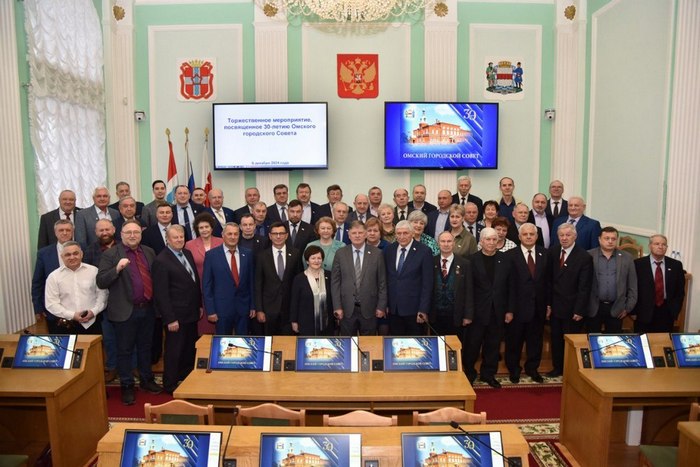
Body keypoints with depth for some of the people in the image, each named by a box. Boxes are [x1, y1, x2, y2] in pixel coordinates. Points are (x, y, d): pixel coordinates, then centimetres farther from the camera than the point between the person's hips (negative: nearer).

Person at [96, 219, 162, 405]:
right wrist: (117, 269, -28)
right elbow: (100, 282, -13)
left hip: (148, 309, 5)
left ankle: (146, 380, 33)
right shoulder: (111, 254, -7)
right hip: (125, 311, -4)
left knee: (146, 347, 18)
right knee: (125, 350, 8)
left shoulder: (149, 252, 7)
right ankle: (127, 386, 22)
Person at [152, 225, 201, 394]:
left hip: (191, 313, 8)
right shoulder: (161, 261, -17)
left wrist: (199, 304, 12)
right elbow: (161, 293, -19)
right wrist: (170, 319, -19)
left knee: (190, 349, 21)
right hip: (176, 315, -8)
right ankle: (170, 385, 26)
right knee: (173, 351, 8)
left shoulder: (188, 253, 7)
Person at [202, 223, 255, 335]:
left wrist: (253, 306, 6)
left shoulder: (247, 254, 3)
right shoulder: (211, 255, -4)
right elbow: (206, 285, -3)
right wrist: (210, 310, -6)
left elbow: (252, 281, 7)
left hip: (243, 308, 2)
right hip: (222, 308, -2)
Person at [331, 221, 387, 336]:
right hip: (347, 309, 1)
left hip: (369, 308, 0)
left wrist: (381, 306, -1)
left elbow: (382, 282, 1)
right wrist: (337, 307, -4)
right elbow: (335, 282, 1)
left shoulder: (377, 254, -1)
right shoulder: (340, 254, 0)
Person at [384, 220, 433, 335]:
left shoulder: (424, 251, -9)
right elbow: (385, 279, 9)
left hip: (414, 308, -3)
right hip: (393, 308, 4)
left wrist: (423, 310, -12)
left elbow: (427, 283, -9)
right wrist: (385, 304, 7)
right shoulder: (389, 250, 4)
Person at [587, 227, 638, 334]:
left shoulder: (626, 258, 4)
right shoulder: (589, 256, -2)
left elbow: (632, 286, 7)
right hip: (593, 308, -1)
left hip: (616, 309, 1)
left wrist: (628, 307, 4)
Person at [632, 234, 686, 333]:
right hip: (644, 313, -2)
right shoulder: (638, 264, -4)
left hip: (667, 313, 3)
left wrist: (675, 310, 1)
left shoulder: (676, 265, 5)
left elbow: (680, 290, 9)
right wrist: (633, 311, -6)